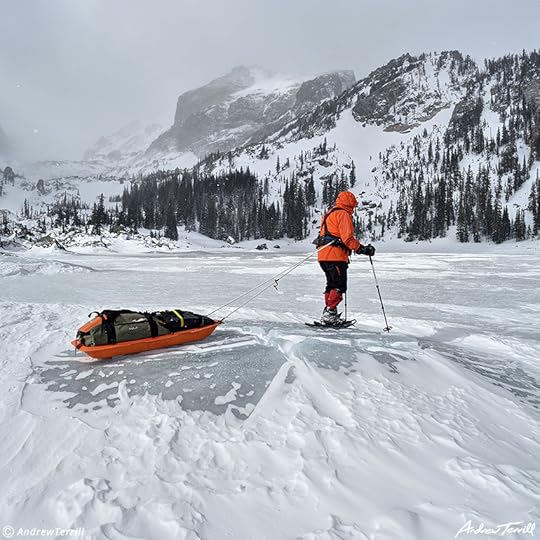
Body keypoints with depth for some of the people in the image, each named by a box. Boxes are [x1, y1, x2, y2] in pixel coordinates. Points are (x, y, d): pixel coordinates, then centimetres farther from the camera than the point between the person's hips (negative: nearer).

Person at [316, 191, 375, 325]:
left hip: (323, 254, 10)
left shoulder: (329, 213, 22)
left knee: (332, 285, 16)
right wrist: (362, 249, -15)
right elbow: (347, 238, -17)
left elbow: (323, 234, 24)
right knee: (339, 286, -6)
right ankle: (330, 313, -10)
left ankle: (328, 314, 19)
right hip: (335, 255, -10)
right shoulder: (343, 214, -7)